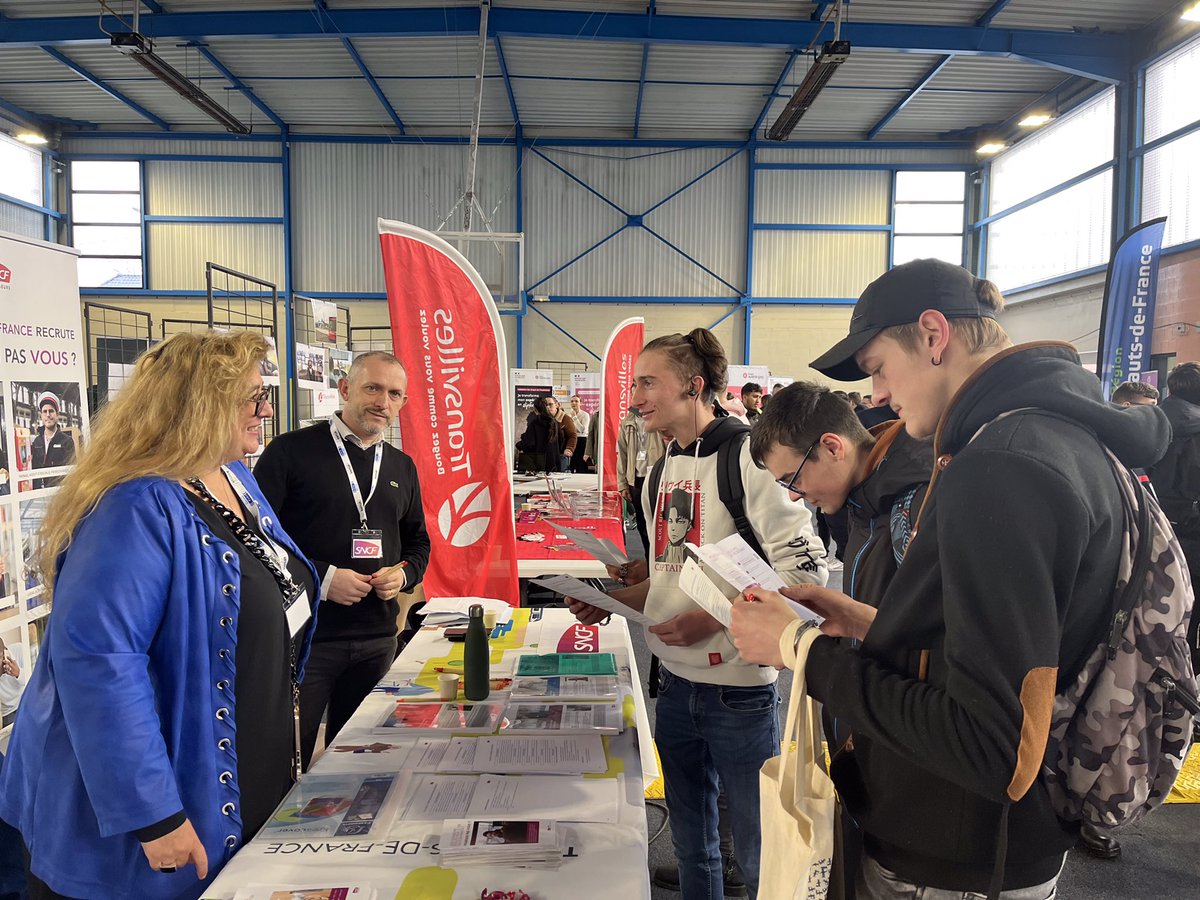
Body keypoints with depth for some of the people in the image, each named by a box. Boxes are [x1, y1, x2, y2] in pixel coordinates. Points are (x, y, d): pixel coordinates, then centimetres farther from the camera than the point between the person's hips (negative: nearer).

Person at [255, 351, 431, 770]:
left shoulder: (402, 466, 11)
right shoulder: (292, 450, -7)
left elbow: (417, 542, 20)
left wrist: (403, 573, -1)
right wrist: (321, 577, -17)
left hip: (377, 638, 5)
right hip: (303, 635, -5)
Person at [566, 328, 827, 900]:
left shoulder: (744, 455, -15)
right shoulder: (664, 470, 9)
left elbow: (806, 570, -18)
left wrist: (714, 619, -23)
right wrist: (611, 601, 3)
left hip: (737, 688, -7)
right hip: (675, 681, 7)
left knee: (757, 853, 11)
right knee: (690, 842, 22)